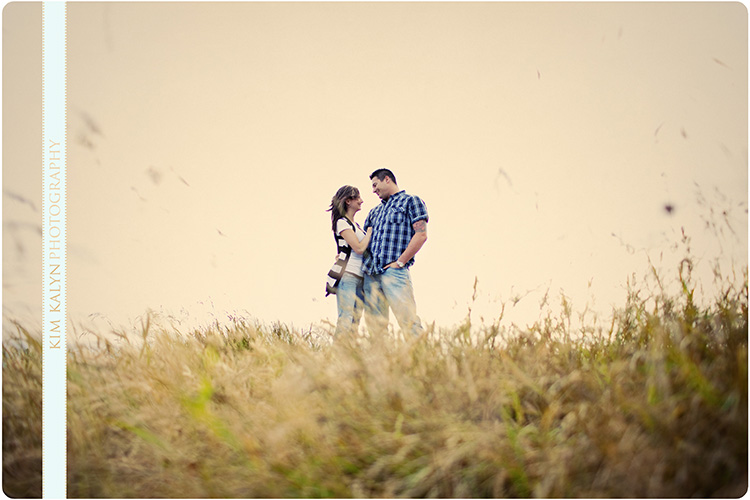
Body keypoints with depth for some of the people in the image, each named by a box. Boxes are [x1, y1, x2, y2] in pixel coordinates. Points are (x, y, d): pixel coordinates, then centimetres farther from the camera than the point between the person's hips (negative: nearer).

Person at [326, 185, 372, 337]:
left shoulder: (355, 225, 22)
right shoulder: (342, 223, -4)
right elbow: (359, 248, -12)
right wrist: (370, 230, -1)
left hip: (360, 278, 9)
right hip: (347, 275, -8)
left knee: (356, 321, 2)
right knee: (346, 318, -15)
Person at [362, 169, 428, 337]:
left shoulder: (411, 201, 7)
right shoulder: (375, 211, 27)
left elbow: (421, 235, -5)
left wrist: (399, 262, -11)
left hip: (394, 271, -6)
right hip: (370, 273, 7)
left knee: (408, 320, -15)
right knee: (374, 323, 1)